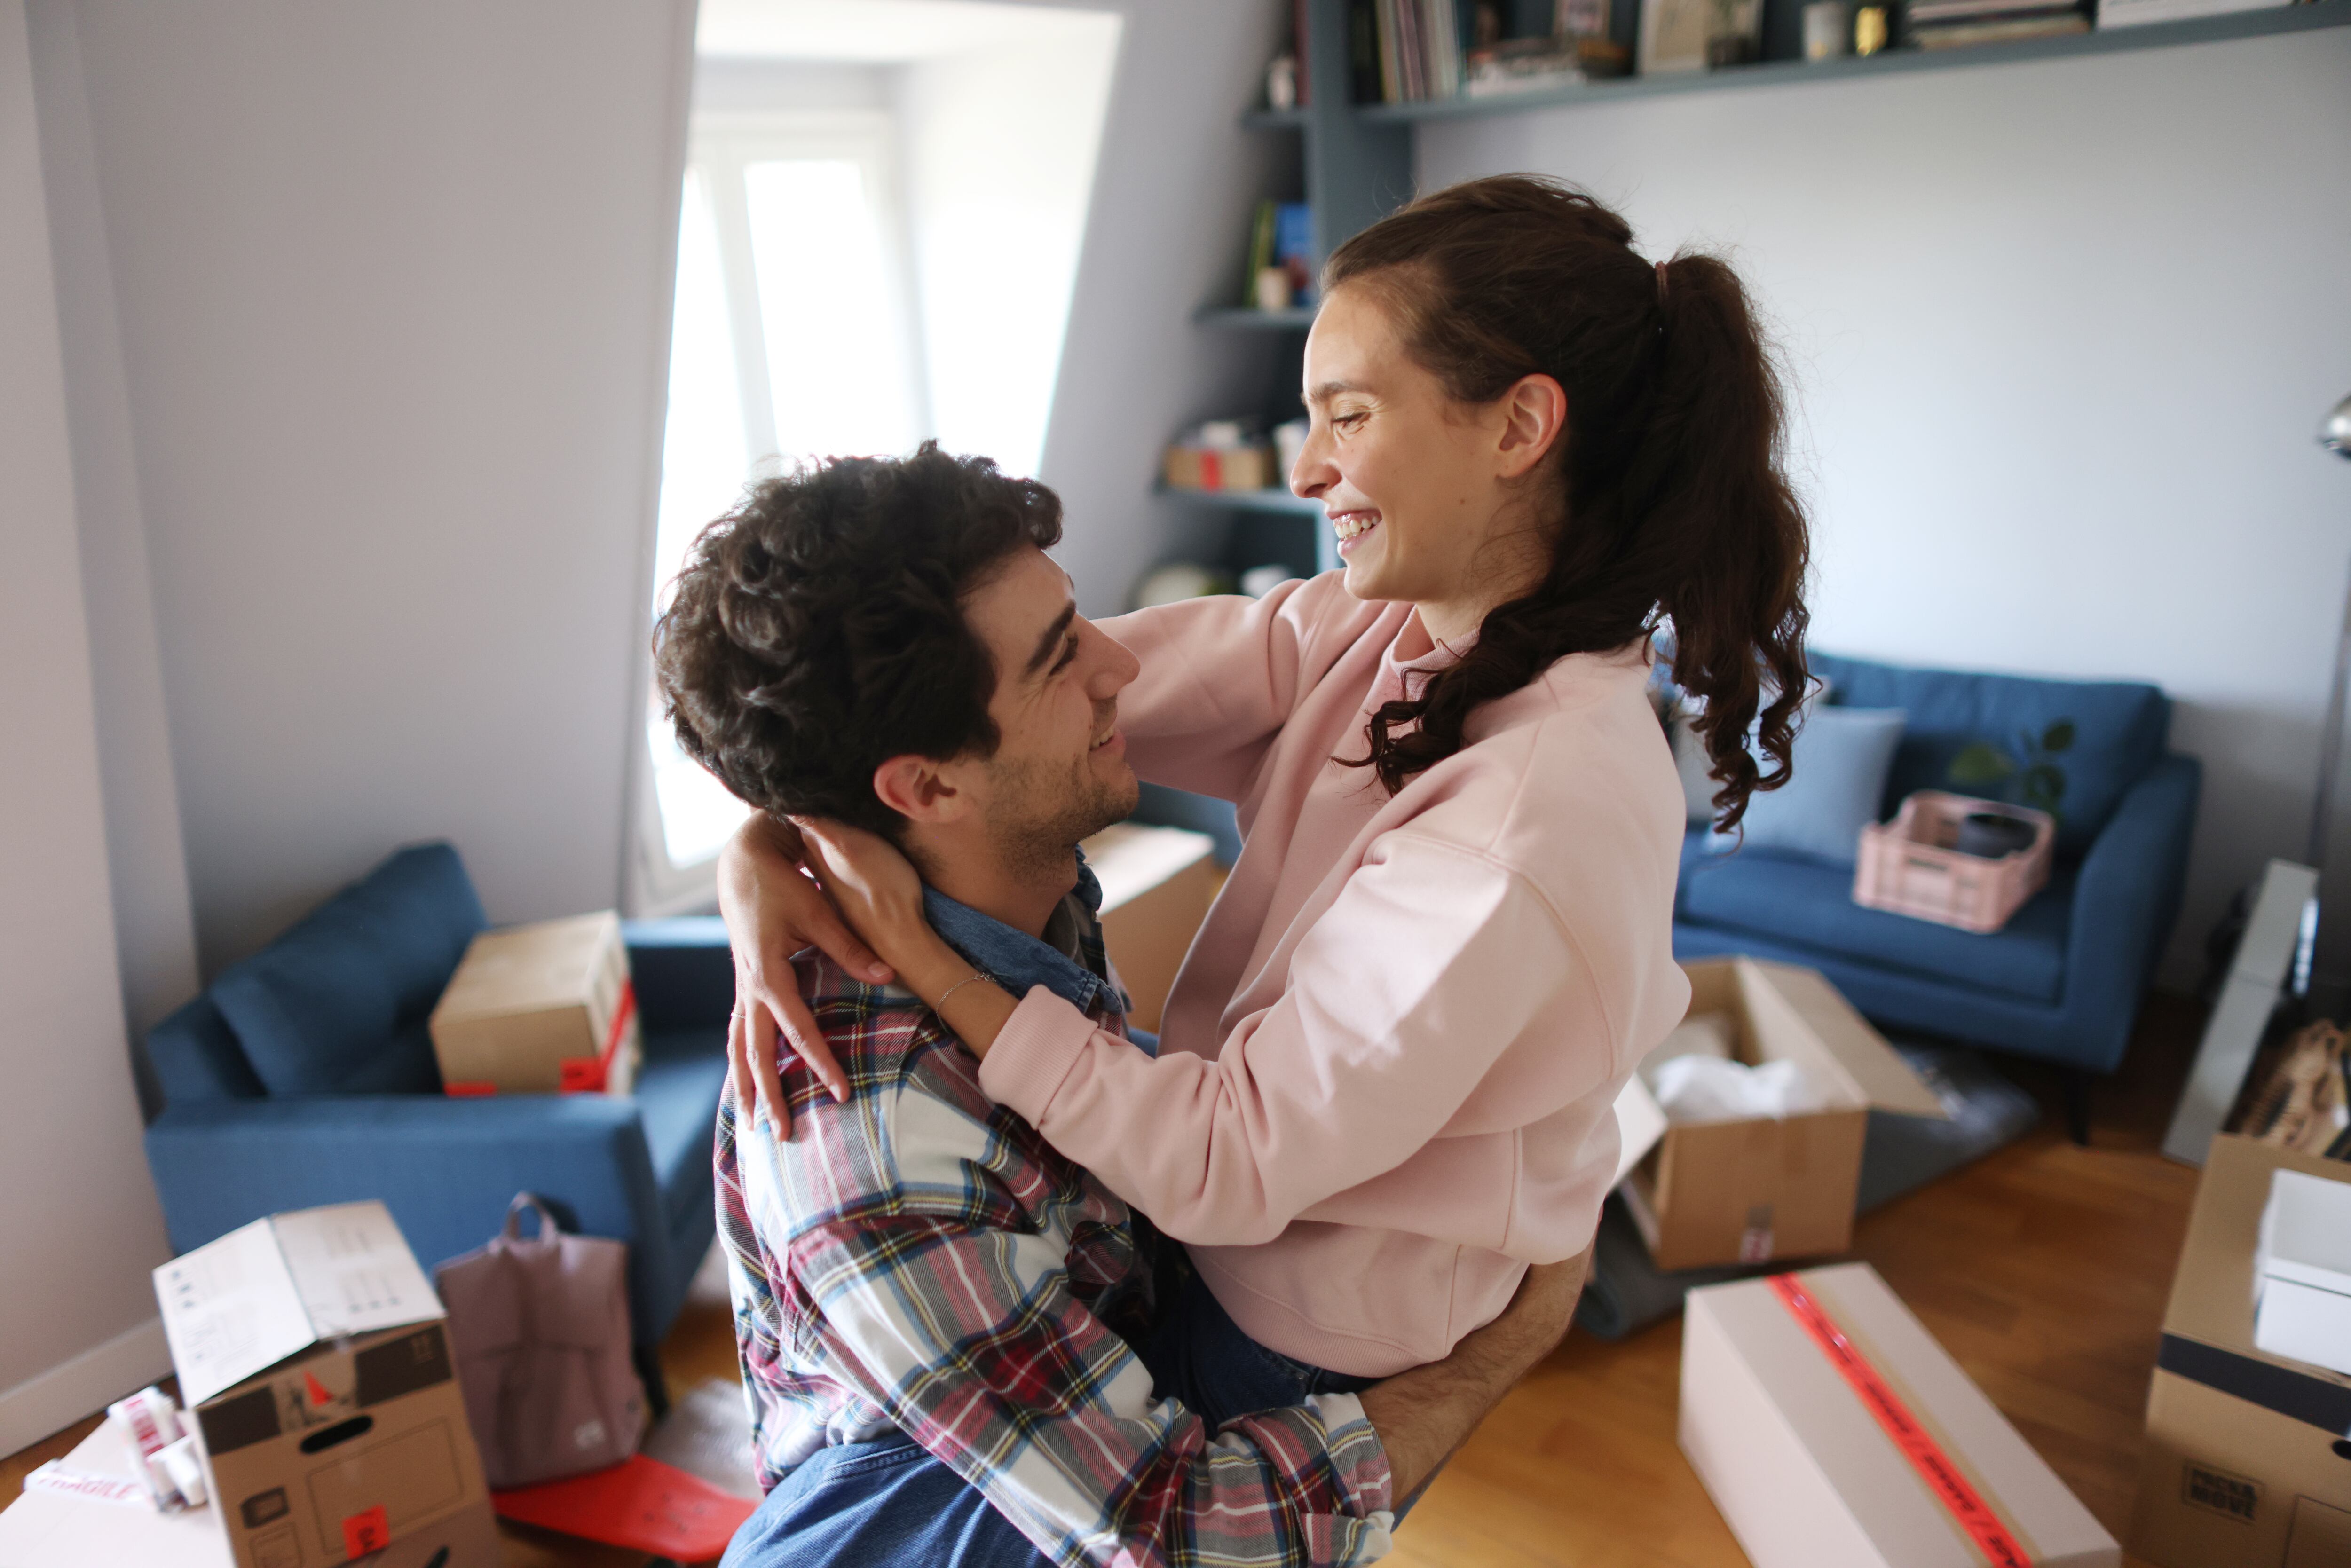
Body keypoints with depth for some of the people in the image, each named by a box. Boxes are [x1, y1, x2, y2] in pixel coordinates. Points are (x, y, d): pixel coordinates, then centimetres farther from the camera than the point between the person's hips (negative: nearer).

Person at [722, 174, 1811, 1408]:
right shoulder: (1360, 636, -11)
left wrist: (912, 948, -31)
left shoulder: (1535, 823, -35)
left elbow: (1231, 1166, -31)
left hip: (1312, 1343, -6)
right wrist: (764, 845, -26)